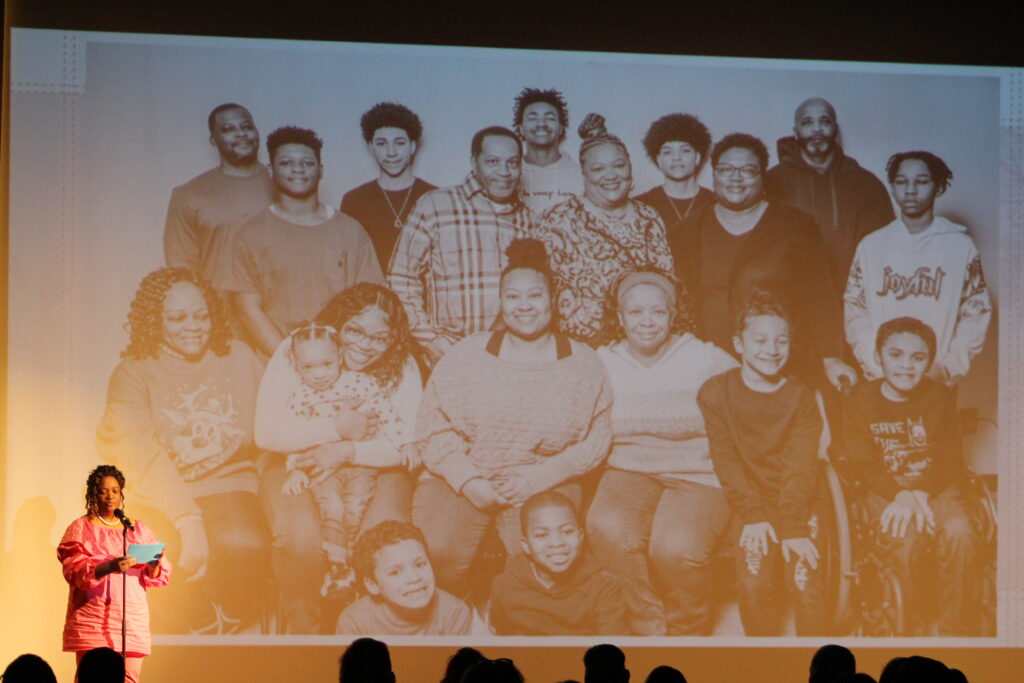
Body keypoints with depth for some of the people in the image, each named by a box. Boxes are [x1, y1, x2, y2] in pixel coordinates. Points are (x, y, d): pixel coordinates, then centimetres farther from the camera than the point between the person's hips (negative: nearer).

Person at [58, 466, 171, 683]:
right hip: (93, 616, -3)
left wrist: (154, 565, -13)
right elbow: (74, 569, -9)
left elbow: (157, 575, 11)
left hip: (132, 615, 3)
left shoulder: (138, 529, 17)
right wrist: (108, 567, -26)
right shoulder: (81, 528, 6)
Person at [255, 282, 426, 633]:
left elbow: (411, 449, -10)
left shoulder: (402, 368, -1)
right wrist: (335, 427, -20)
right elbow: (267, 432, -15)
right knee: (301, 536, -32)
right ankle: (303, 628, -8)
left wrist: (349, 451, -22)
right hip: (297, 466, -1)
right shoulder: (294, 353, -5)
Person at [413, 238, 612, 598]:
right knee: (436, 555, -26)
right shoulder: (466, 355, 6)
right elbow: (433, 427, 2)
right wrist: (469, 481, -12)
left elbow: (597, 439, 0)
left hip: (544, 485, 0)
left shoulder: (582, 364, 6)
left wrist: (537, 479, -12)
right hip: (462, 480, 0)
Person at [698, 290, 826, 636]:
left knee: (805, 581, -20)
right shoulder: (715, 392, 2)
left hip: (798, 504, 0)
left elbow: (800, 466, -7)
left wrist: (794, 527, -19)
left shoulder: (800, 397, 3)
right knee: (754, 582, -22)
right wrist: (753, 515, -16)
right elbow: (725, 461, -4)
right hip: (749, 505, 0)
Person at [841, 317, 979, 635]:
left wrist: (920, 493, -21)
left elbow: (952, 462, 0)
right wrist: (902, 496, -23)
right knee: (905, 538, -35)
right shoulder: (860, 400, 4)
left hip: (935, 487, 1)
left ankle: (955, 631, -19)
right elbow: (863, 464, -5)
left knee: (958, 533, -33)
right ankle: (913, 627, -12)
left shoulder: (941, 397, 7)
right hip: (884, 490, -1)